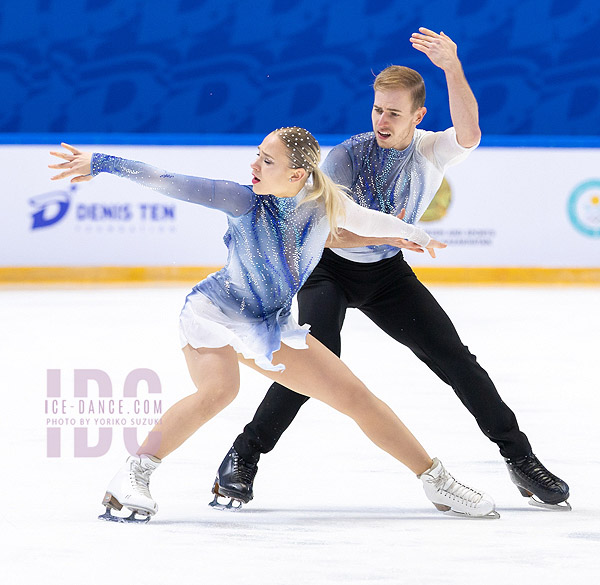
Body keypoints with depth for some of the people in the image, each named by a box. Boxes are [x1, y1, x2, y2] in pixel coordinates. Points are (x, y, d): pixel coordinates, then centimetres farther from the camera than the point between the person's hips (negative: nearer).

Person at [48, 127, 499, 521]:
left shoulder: (326, 204, -12)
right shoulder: (245, 200, -22)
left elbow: (365, 220, 10)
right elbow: (168, 183, -25)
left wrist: (414, 233, 27)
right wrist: (100, 163, -29)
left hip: (271, 328, 4)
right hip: (214, 312, -4)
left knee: (356, 397, 2)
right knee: (218, 390, -35)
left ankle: (438, 482, 13)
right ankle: (133, 476, -30)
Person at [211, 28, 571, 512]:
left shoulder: (432, 152, -14)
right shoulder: (346, 157, -20)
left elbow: (469, 135, -38)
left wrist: (452, 67, -50)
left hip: (388, 273, 3)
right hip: (327, 270, -3)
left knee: (453, 358, -4)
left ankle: (521, 459, 7)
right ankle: (243, 459, -13)